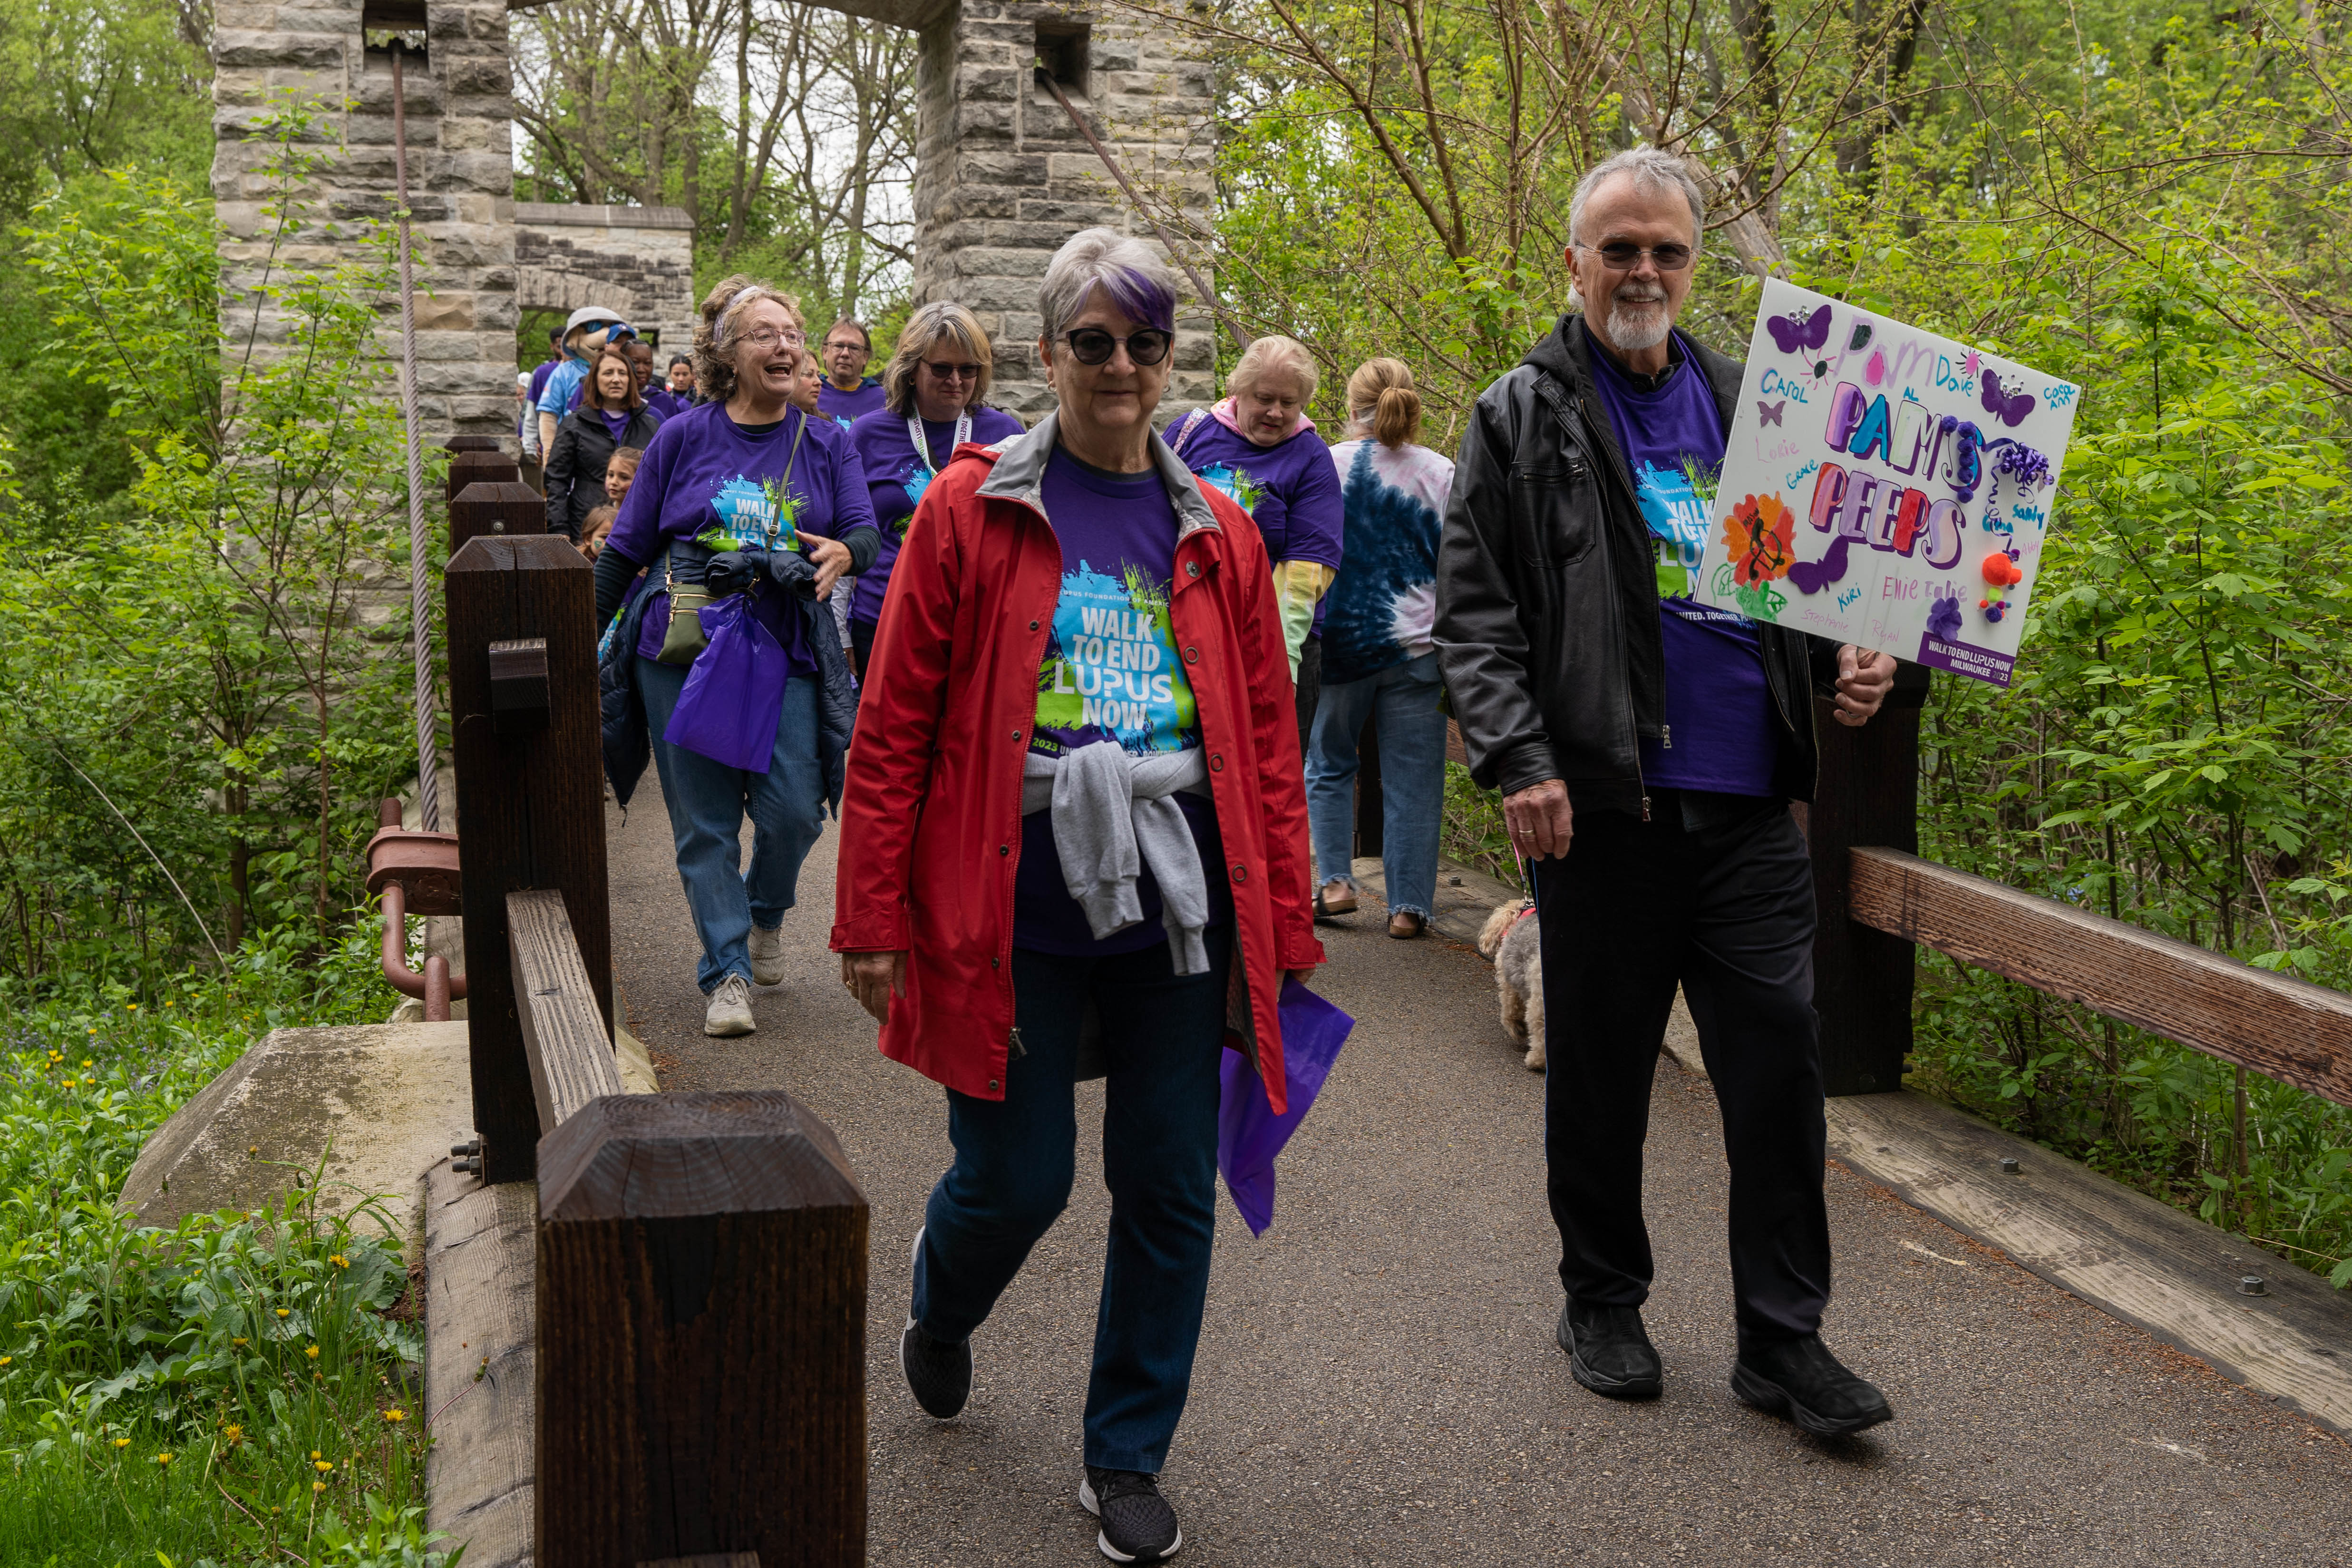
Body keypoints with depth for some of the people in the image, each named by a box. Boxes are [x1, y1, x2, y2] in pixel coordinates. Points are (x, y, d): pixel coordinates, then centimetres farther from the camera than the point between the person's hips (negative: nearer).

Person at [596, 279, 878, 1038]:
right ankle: (728, 972, 13)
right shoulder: (683, 437, 2)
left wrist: (843, 553, -23)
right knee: (705, 820, 1)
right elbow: (625, 548, 7)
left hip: (787, 654, 1)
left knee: (793, 811, -5)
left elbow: (866, 530, 2)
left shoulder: (827, 443, 6)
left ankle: (766, 913, 28)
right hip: (684, 656, -1)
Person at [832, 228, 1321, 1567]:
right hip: (1017, 906, -3)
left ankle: (1129, 1457, 26)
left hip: (1177, 904, 3)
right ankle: (942, 1316, 43)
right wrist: (875, 921, -5)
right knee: (1017, 1178, 6)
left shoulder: (1219, 536, 8)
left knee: (1170, 1185, 7)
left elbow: (1268, 745, 9)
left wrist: (1283, 928, 7)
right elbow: (896, 727, -3)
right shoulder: (971, 509, -2)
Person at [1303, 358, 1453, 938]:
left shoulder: (1323, 468, -2)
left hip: (1338, 643, 0)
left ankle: (1335, 880, 8)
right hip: (1414, 645, 0)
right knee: (1412, 781, 4)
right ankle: (1408, 906, 6)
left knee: (1329, 765, 18)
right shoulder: (1440, 473, 0)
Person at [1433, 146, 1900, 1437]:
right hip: (1601, 808, -3)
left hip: (1750, 809, 3)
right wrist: (1516, 758, -15)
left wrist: (1848, 661, 1)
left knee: (1780, 1061, 3)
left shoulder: (1742, 403, 15)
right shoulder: (1522, 417, 3)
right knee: (1601, 1072, 9)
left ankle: (1783, 1339, 15)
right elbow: (1472, 613, -3)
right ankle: (1602, 1304, 28)